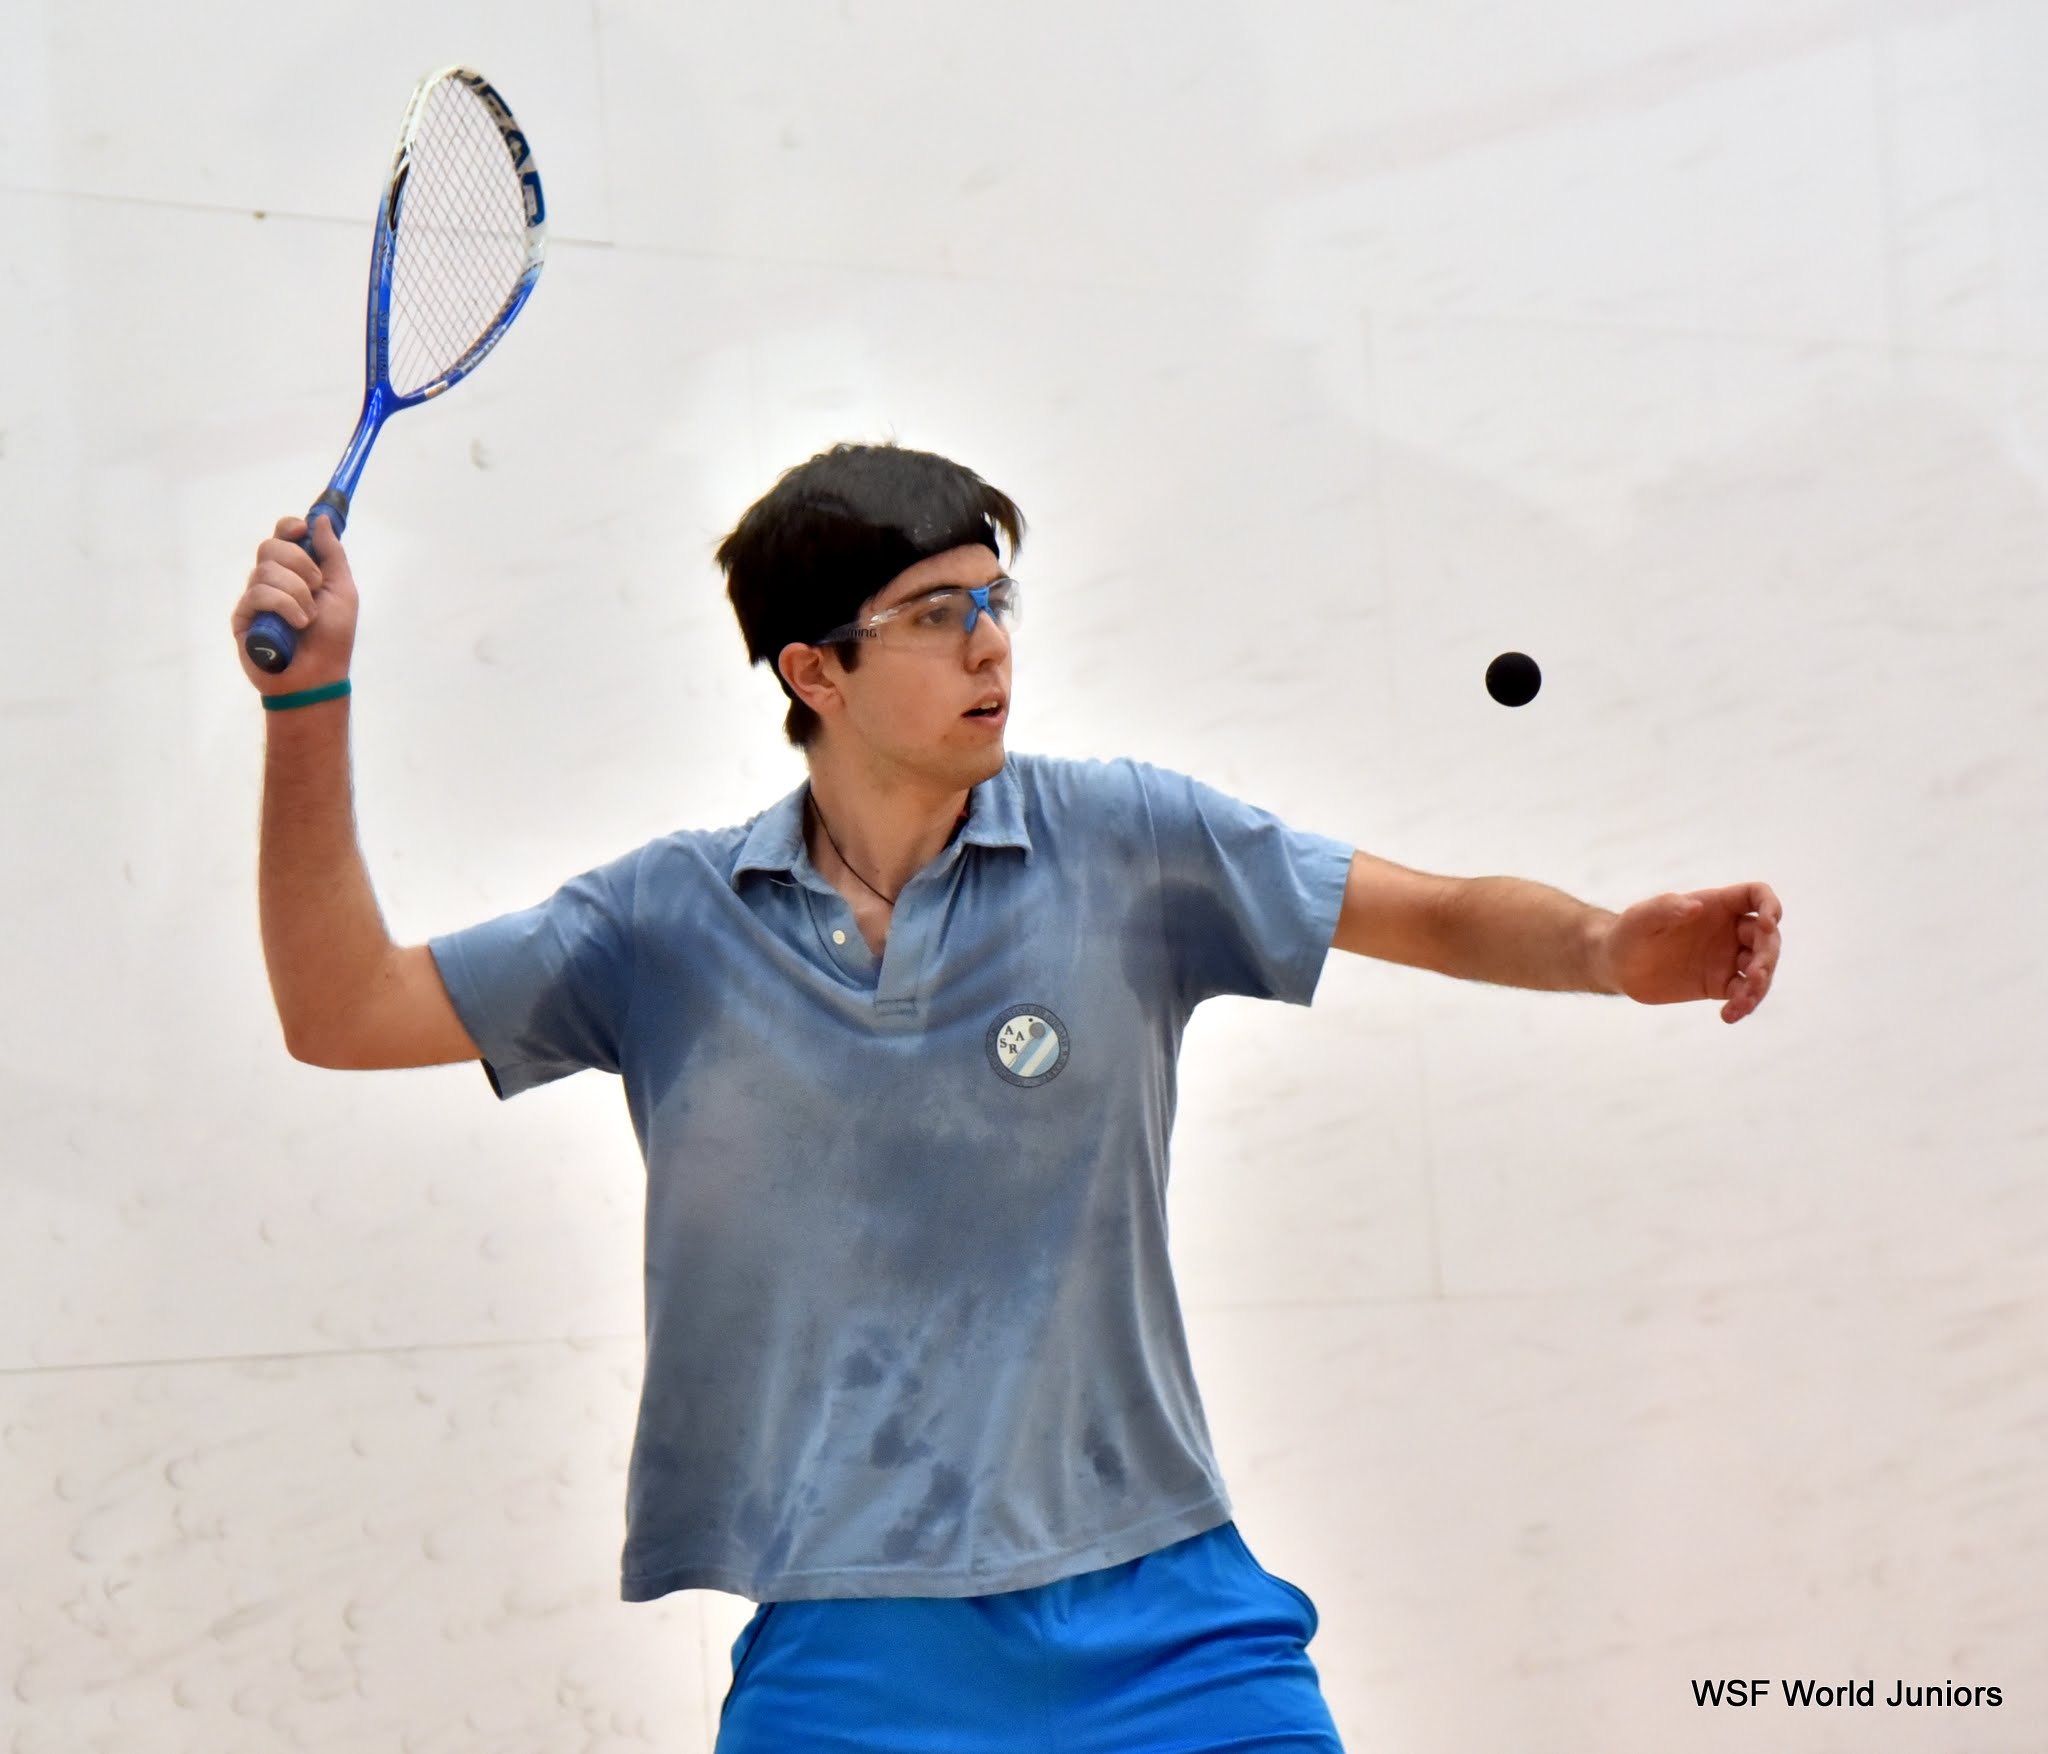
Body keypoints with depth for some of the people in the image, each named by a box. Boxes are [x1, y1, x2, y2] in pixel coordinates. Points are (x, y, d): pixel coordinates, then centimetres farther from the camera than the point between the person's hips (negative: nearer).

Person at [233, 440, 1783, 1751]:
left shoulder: (1127, 845, 0)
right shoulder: (671, 922, 3)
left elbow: (1444, 915, 5)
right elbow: (346, 1011, 4)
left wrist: (1609, 947, -15)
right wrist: (311, 701, -5)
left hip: (1161, 1618, 0)